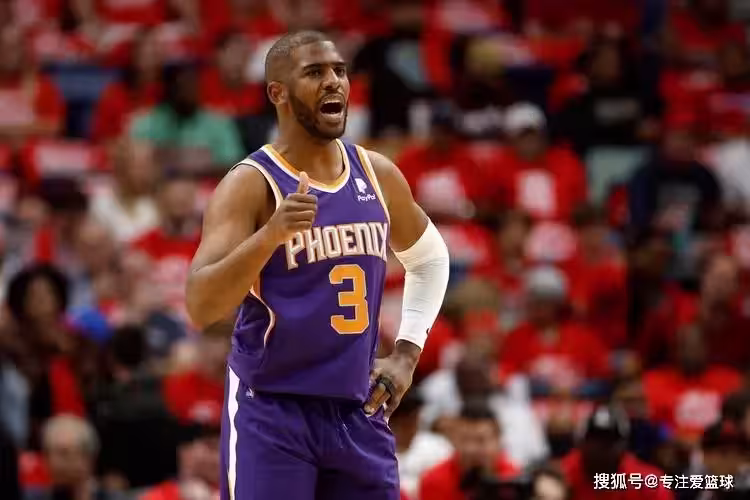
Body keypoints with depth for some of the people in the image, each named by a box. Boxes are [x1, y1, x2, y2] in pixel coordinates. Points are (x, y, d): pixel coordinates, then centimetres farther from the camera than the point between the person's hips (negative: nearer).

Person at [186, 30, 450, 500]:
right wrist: (270, 235, -36)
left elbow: (430, 258, 26)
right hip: (271, 411, -6)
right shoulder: (250, 184, -12)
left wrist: (407, 351, 13)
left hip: (358, 412, 6)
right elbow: (199, 308, -22)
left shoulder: (377, 175, 7)